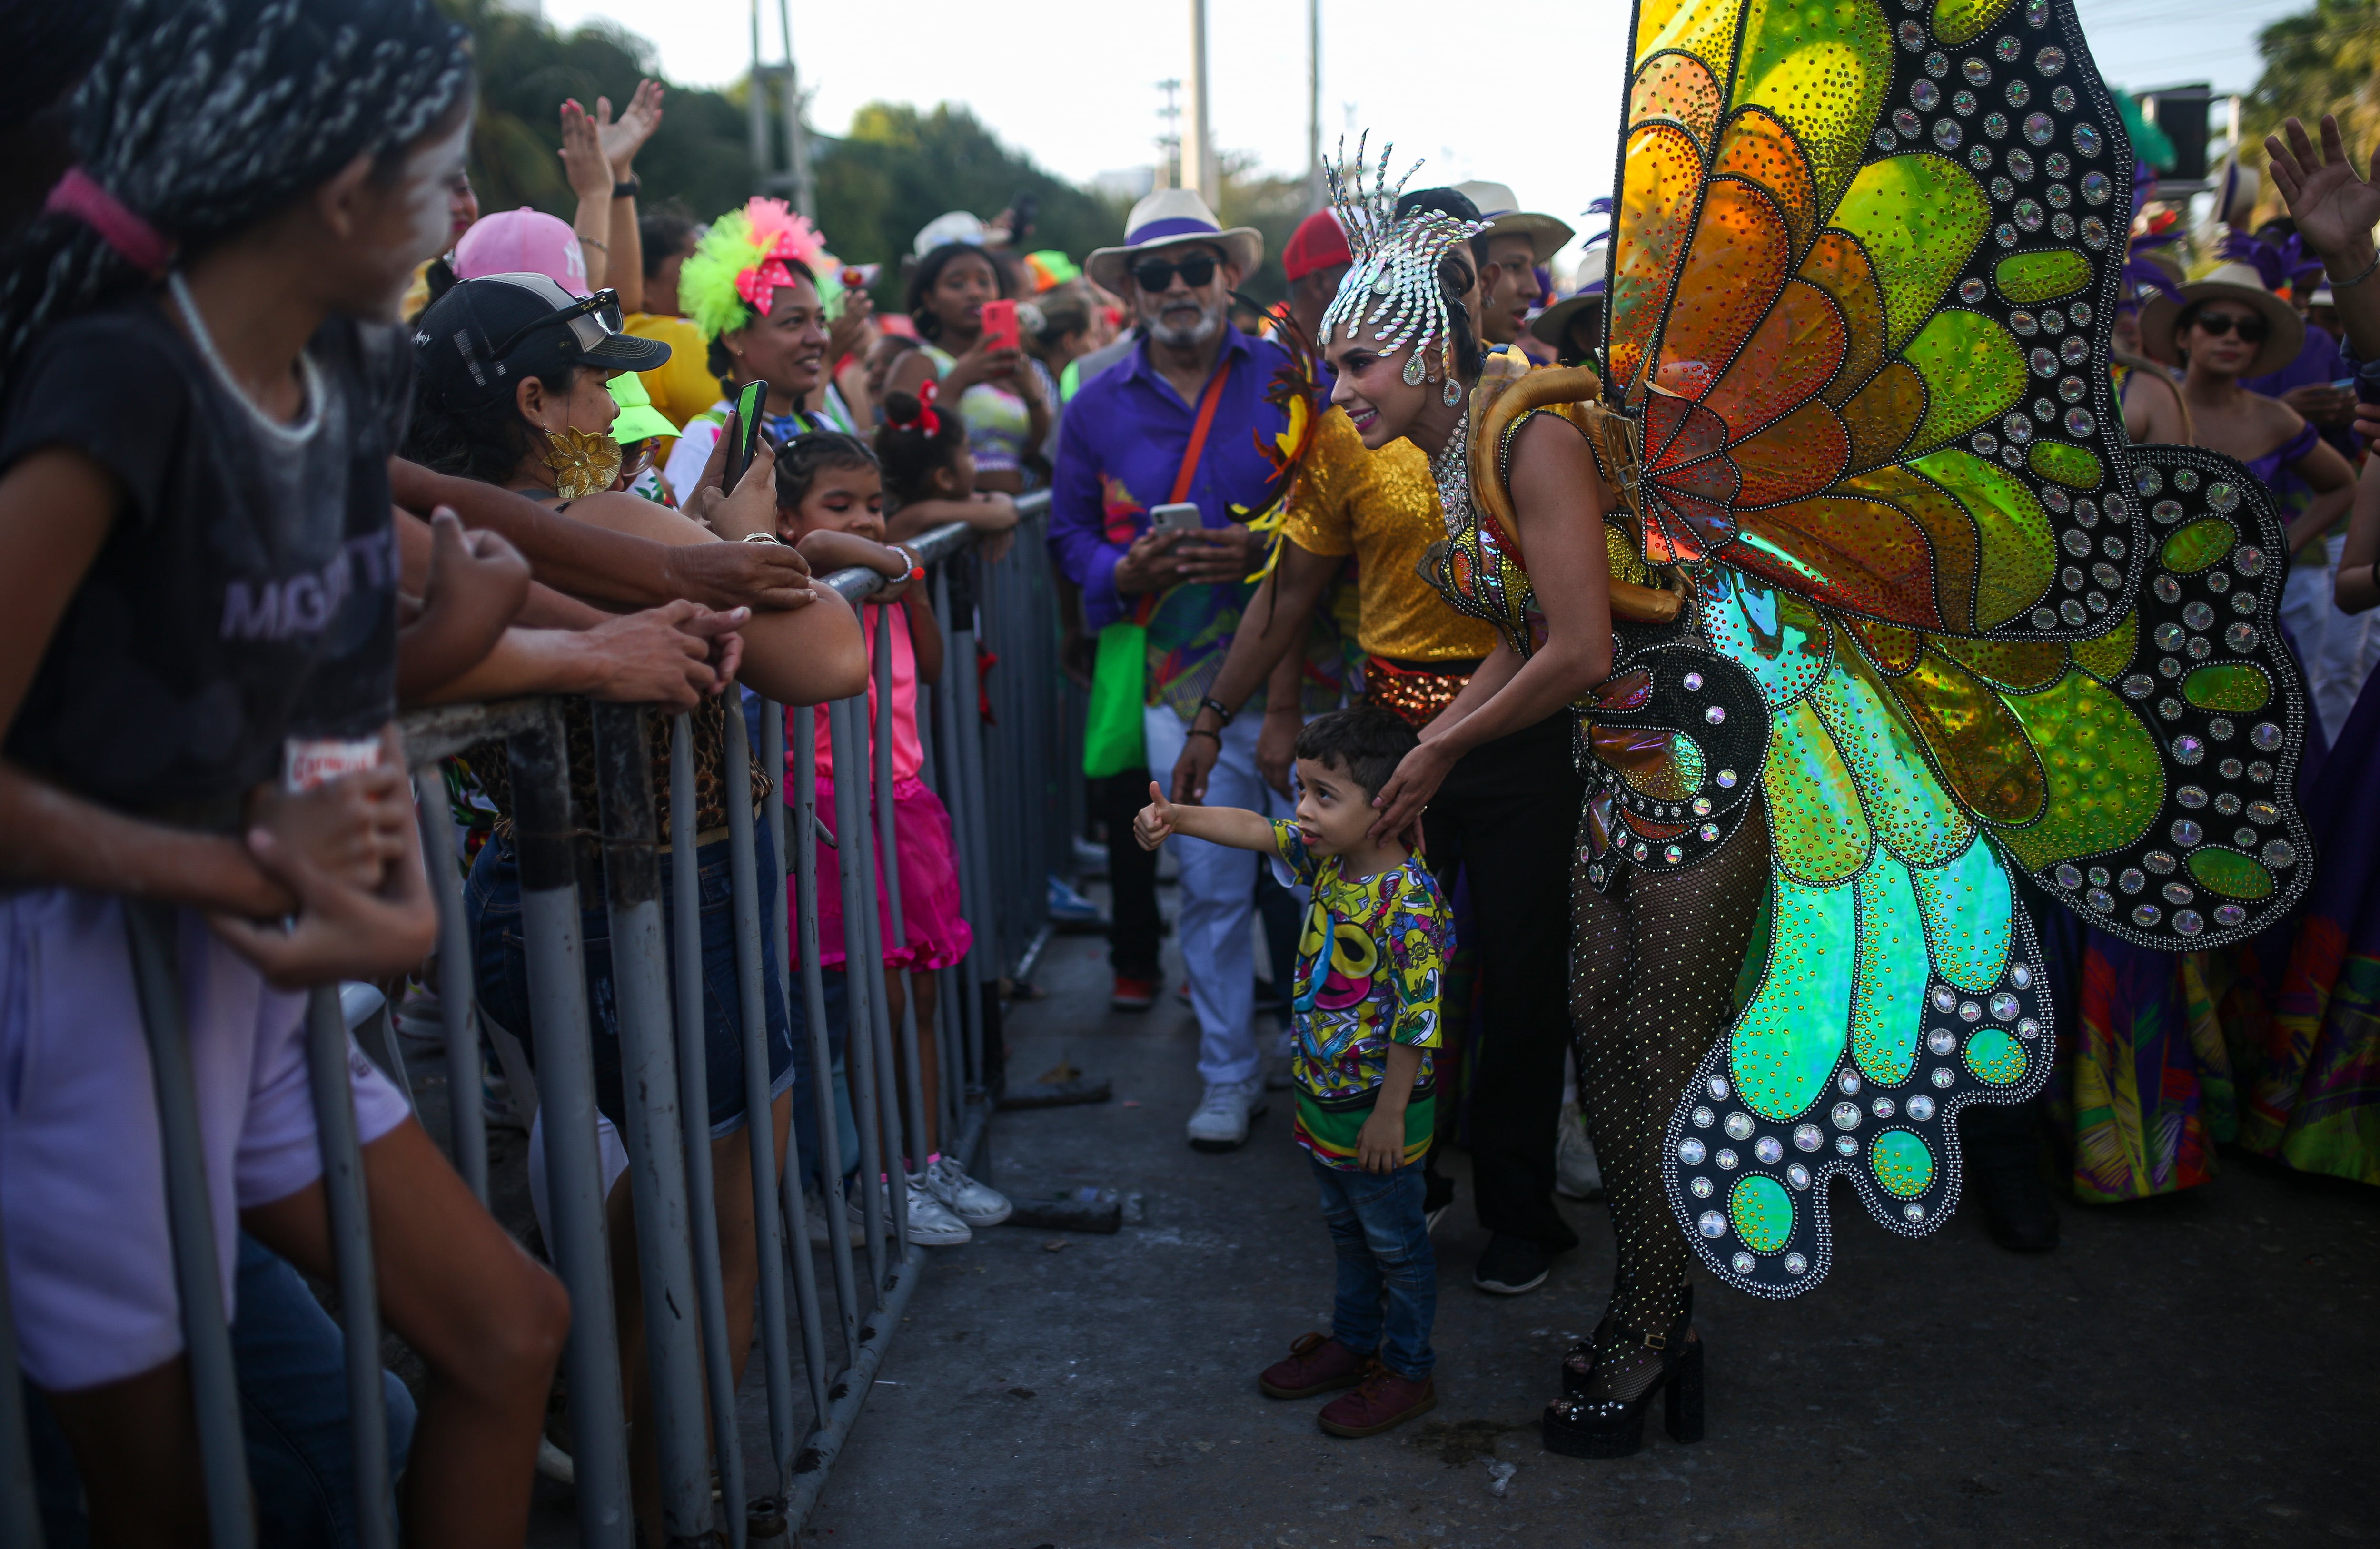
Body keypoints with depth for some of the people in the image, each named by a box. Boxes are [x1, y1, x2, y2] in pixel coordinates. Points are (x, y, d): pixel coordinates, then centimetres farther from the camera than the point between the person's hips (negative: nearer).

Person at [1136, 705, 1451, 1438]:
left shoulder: (1408, 899, -27)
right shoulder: (1329, 856, -3)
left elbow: (1418, 1016, -25)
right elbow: (1255, 829, -3)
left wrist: (1390, 1111, -21)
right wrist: (1174, 819, -21)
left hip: (1377, 1103, -8)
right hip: (1323, 1097, 8)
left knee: (1395, 1241, 10)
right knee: (1346, 1230, 25)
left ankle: (1407, 1372, 27)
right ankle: (1353, 1343, 42)